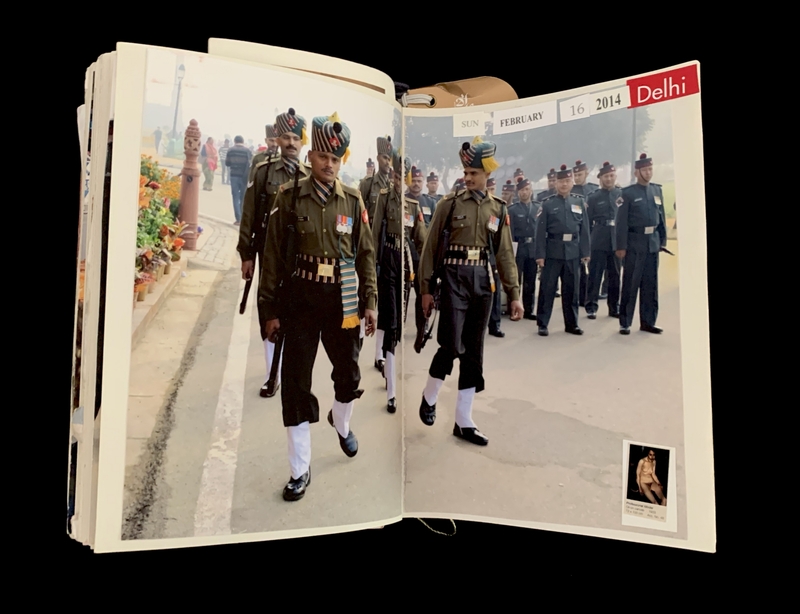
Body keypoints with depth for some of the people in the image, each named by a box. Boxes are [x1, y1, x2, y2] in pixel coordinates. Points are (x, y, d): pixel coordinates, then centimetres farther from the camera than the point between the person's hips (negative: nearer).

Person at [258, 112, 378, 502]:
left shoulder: (353, 201, 3)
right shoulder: (289, 197, -3)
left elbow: (366, 254, 7)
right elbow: (273, 254, -1)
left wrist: (370, 302, 4)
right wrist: (271, 310, -2)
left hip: (343, 299, 2)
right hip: (300, 298, -2)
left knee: (349, 374, 14)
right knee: (295, 383, 1)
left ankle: (341, 424, 48)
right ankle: (300, 470, 15)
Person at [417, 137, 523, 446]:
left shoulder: (498, 208, 8)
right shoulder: (449, 203, -1)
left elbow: (505, 254, 10)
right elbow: (430, 246, 0)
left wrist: (514, 294, 5)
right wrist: (426, 289, -4)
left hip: (484, 281, 4)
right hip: (455, 277, -3)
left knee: (474, 350, 6)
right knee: (452, 344, -11)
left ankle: (463, 421, 15)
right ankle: (429, 397, 19)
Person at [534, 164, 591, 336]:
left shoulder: (580, 202, 9)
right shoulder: (547, 203, 0)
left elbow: (584, 229, 9)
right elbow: (540, 231, -4)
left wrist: (585, 252, 4)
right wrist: (540, 254, -9)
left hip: (573, 253, 3)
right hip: (552, 252, -3)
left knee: (572, 289, 9)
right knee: (547, 289, 2)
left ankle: (572, 323, 20)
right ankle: (542, 324, 10)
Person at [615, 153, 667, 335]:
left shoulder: (657, 190, 11)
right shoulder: (627, 193, -5)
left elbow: (661, 217, 15)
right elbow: (622, 222, -8)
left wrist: (663, 241, 11)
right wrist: (621, 247, -12)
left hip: (653, 243, 5)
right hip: (634, 243, -5)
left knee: (651, 284, 8)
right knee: (630, 284, 0)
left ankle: (648, 322, 17)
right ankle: (625, 323, 8)